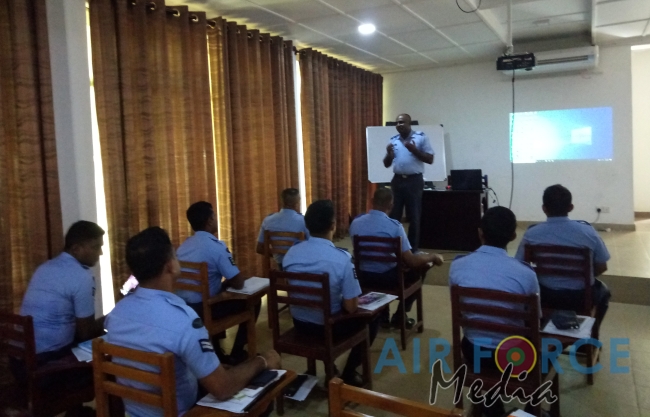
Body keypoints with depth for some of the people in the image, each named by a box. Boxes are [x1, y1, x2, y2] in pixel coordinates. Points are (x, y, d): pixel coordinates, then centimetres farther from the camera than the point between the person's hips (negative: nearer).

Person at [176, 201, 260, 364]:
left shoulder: (183, 246, 7)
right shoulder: (217, 246, -16)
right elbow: (238, 283, -15)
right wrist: (242, 277, 8)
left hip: (181, 307, 8)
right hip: (203, 309, -7)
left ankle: (216, 349, 36)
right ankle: (237, 353, 17)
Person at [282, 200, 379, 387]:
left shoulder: (291, 252, -8)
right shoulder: (342, 258, -24)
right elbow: (351, 307, -19)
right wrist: (354, 301, 5)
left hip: (300, 324, 5)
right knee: (371, 317, 21)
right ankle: (348, 374, 23)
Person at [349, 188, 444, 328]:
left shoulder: (355, 223, -4)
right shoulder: (394, 226, -17)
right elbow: (411, 262, -17)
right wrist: (433, 256, 2)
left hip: (363, 278, 5)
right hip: (388, 279, -5)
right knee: (420, 267, 20)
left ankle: (382, 316, 34)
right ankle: (399, 316, 24)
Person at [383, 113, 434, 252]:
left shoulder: (421, 137, -2)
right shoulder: (393, 140, 10)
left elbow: (430, 159, -6)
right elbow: (386, 164, 13)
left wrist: (414, 150, -17)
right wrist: (389, 153, -8)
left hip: (414, 181, -4)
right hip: (397, 180, 4)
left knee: (414, 217, 3)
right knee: (394, 216, 6)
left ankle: (413, 249, 13)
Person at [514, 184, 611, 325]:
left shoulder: (531, 234, -15)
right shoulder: (588, 231, -14)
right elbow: (602, 267, -3)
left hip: (545, 297, 0)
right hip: (580, 298, 0)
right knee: (603, 290, 35)